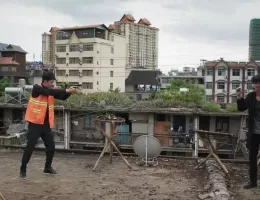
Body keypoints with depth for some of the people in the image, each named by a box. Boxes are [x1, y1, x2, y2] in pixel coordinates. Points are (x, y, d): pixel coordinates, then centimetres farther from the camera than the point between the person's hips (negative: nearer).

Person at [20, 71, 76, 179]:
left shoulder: (50, 91, 8)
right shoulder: (36, 88, -11)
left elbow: (62, 97, 7)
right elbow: (50, 92, -25)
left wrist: (69, 92, -14)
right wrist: (66, 90, -25)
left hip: (46, 124, 6)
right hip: (35, 123, -6)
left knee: (51, 147, 10)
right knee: (30, 147, -4)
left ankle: (48, 167, 27)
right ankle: (23, 169, 12)